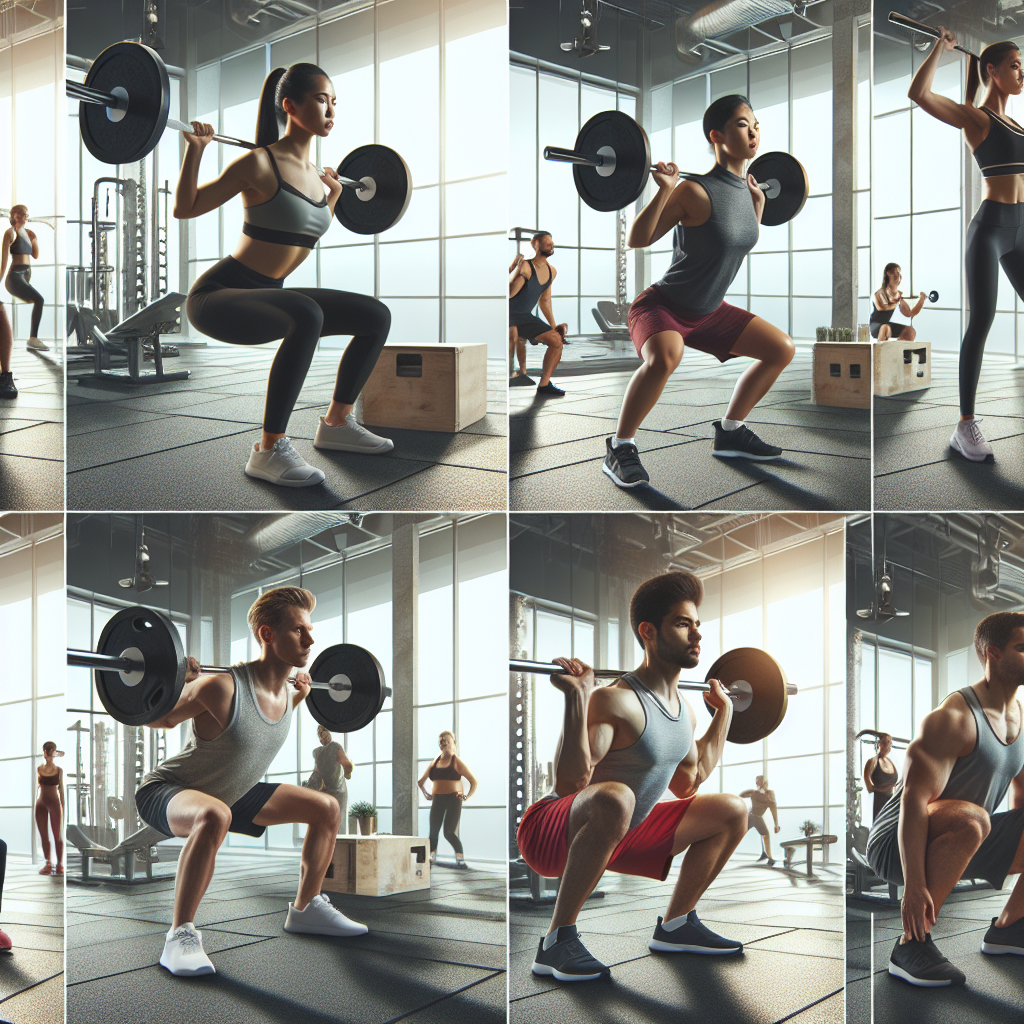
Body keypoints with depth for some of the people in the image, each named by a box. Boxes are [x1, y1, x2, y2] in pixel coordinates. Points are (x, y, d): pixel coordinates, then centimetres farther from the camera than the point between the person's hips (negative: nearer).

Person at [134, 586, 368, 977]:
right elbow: (157, 720, -19)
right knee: (214, 816, -44)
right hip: (166, 793, -9)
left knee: (327, 809, 9)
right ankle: (180, 937, -33)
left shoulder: (285, 692, -6)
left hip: (231, 792, 9)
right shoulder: (224, 688, -31)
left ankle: (305, 909, 27)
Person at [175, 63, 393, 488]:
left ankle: (335, 424, 18)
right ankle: (269, 451, -31)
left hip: (265, 298, 9)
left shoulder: (313, 175, 8)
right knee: (307, 316, -38)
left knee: (377, 317, 7)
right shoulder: (260, 163, -15)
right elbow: (185, 208, -10)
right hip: (218, 297, -9)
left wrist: (333, 196, 28)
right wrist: (195, 149, -19)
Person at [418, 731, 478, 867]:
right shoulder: (434, 763, 15)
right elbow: (420, 781, 27)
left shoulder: (457, 762, 2)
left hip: (453, 800, -5)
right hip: (437, 800, 5)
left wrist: (467, 796, -5)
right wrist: (426, 794, 15)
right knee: (433, 832, -2)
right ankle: (431, 857, 4)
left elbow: (474, 781, 3)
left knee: (449, 833, -11)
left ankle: (460, 859, -2)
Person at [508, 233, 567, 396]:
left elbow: (545, 301, 20)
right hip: (509, 314, -8)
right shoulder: (525, 265, -19)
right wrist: (519, 271, -40)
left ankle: (544, 384, 2)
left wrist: (553, 326, 21)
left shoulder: (551, 272, 7)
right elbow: (509, 293, -28)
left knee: (557, 340, -2)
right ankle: (521, 373, -16)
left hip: (525, 316, 8)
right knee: (515, 336, -37)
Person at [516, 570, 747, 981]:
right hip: (552, 836, -9)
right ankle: (556, 942, -33)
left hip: (618, 838, 9)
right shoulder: (617, 703, -24)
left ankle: (675, 925, 19)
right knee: (612, 799, -44)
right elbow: (570, 782, -34)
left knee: (732, 812, 12)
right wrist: (577, 697, -39)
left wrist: (723, 712, 22)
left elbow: (688, 783, 22)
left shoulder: (684, 711, 5)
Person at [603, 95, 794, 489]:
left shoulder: (742, 190, 1)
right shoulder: (696, 192, -23)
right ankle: (619, 448, -21)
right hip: (661, 307, -8)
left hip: (708, 312, 8)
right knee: (664, 357, -39)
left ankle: (729, 432, 22)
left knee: (782, 349, 9)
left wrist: (758, 202, 18)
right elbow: (637, 239, -22)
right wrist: (664, 190, -32)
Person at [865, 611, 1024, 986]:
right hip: (899, 845, -9)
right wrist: (914, 885, -35)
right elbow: (915, 798, -28)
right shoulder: (954, 719, -21)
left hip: (960, 843, 9)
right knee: (971, 818, -39)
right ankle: (911, 945, -32)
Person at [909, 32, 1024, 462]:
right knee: (981, 320, -13)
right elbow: (918, 93, -22)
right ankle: (965, 427, -13)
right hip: (989, 227, -8)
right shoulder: (972, 116, -6)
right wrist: (940, 46, -14)